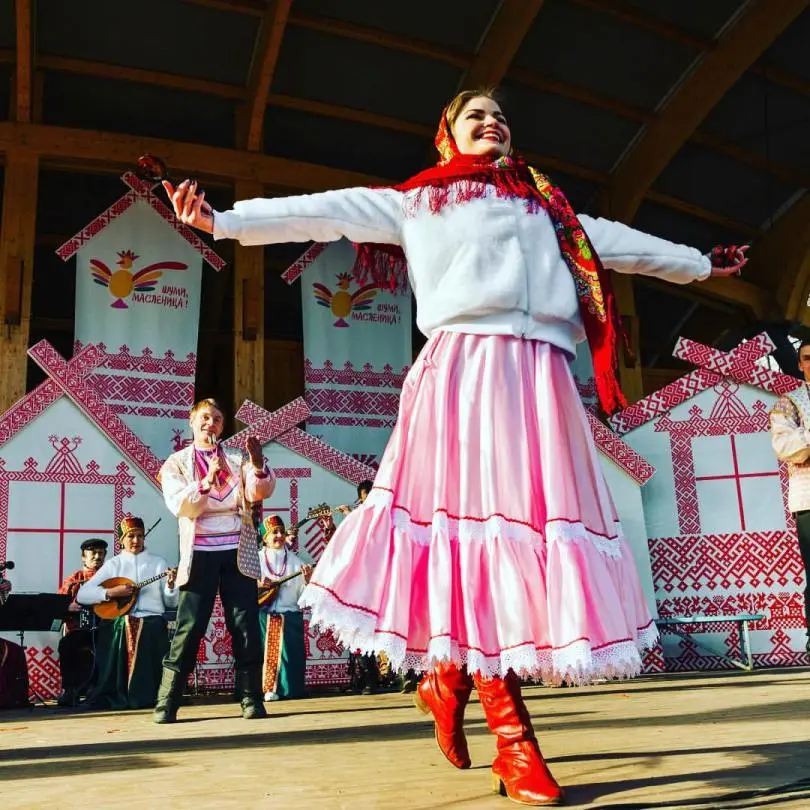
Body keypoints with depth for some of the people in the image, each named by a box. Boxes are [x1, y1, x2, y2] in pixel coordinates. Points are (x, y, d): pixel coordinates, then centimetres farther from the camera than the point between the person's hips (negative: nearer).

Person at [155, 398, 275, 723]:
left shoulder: (238, 460, 11)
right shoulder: (175, 463, 7)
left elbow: (260, 492, -5)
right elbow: (179, 505, -8)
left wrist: (259, 467, -25)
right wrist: (206, 482, -25)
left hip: (238, 552, 1)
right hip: (200, 553, -1)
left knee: (246, 628, -2)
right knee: (188, 629, -3)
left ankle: (252, 699, 5)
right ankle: (166, 703, 3)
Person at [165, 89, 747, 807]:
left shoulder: (546, 206, 29)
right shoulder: (413, 202, 18)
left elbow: (618, 242, 37)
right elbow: (324, 213, 12)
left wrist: (698, 263, 46)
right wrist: (224, 220, 5)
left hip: (540, 379, 5)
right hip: (465, 371, -4)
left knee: (537, 521, -4)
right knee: (474, 520, -12)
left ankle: (449, 676, 14)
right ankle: (512, 735, -6)